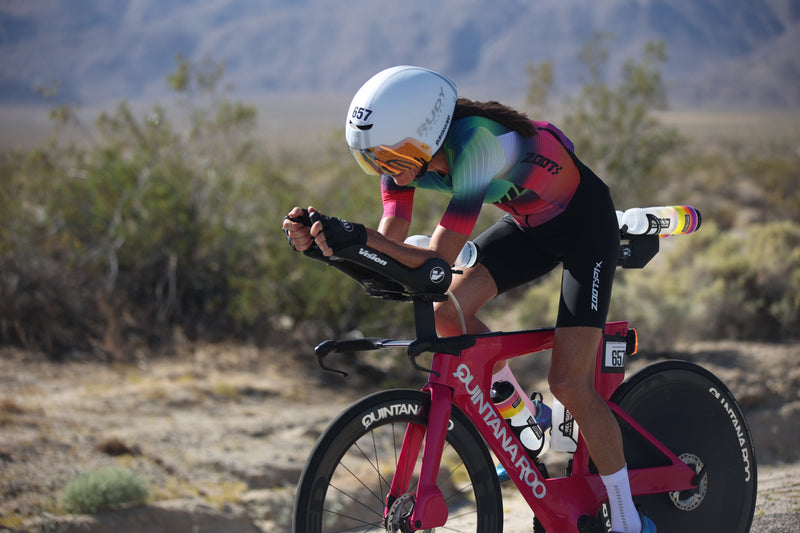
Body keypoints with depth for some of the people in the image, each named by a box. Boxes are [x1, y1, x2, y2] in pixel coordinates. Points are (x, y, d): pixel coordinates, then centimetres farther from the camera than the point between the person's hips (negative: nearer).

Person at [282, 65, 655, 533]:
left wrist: (361, 237, -50)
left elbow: (440, 262, -38)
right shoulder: (407, 146, -17)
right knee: (447, 312, -11)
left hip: (585, 224, -7)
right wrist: (318, 238, -33)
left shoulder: (474, 148, -38)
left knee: (569, 382, -13)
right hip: (528, 224, 7)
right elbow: (391, 242, -17)